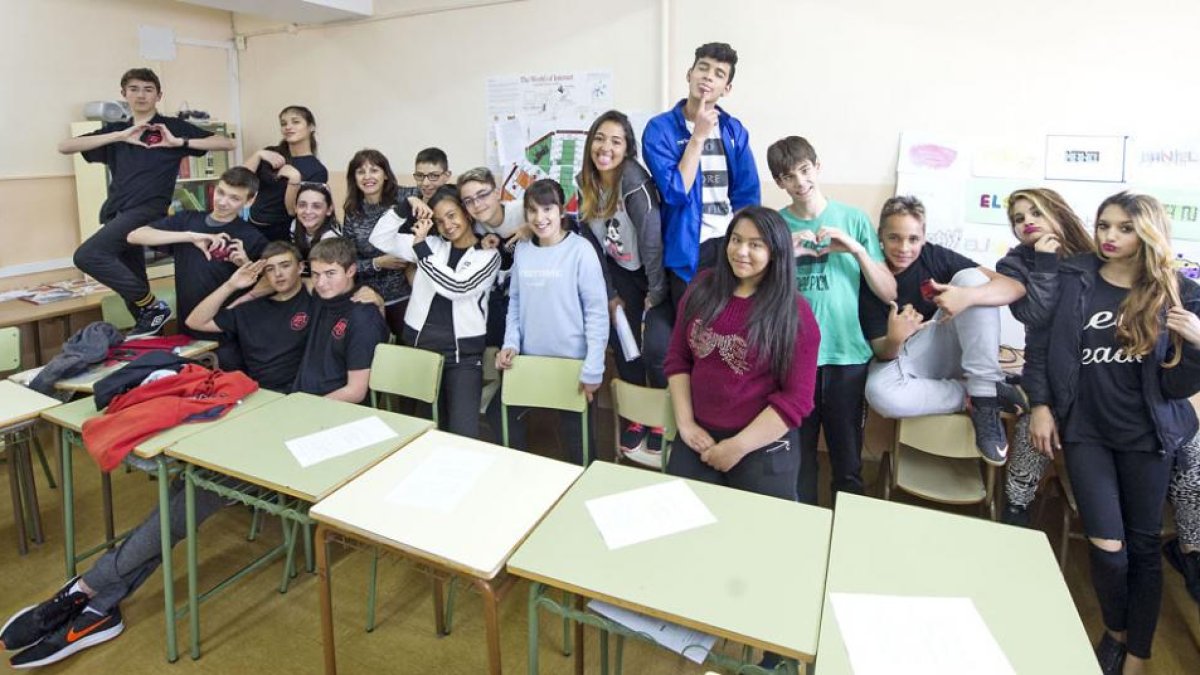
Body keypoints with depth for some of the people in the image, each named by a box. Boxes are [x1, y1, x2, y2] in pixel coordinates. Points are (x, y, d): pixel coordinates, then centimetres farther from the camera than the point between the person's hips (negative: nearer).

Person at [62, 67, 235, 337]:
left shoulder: (173, 126, 5)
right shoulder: (115, 130, 17)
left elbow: (228, 143, -3)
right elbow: (64, 147, 5)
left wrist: (179, 142, -12)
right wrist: (119, 136, -5)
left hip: (147, 209, -6)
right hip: (115, 212, 6)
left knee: (86, 255, -22)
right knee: (131, 279, 8)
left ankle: (153, 306, -12)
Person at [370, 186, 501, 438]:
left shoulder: (489, 255, -1)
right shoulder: (431, 245, 11)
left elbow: (456, 286, -15)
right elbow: (380, 238, 9)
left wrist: (420, 246, -12)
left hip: (463, 352, -4)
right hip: (419, 344, 4)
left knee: (463, 434, -10)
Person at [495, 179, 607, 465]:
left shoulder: (580, 250, -12)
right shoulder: (521, 250, 4)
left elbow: (597, 311, -12)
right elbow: (515, 302, 12)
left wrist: (593, 369, -15)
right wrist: (511, 343, -1)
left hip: (572, 361, -5)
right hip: (529, 359, 5)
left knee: (575, 438, 9)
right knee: (510, 425, 18)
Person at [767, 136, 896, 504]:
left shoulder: (854, 219, 4)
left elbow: (889, 294, 1)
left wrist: (856, 249, -12)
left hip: (846, 356, 1)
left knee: (848, 466, 9)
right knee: (797, 463, 8)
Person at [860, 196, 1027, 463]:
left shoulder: (935, 257, -9)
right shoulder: (869, 278, -13)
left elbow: (1016, 287, -15)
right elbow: (883, 353, -14)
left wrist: (967, 296, -36)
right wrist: (894, 339, -39)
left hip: (948, 351, 2)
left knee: (970, 277, -21)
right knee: (880, 394, -38)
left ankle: (984, 397, -23)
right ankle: (973, 396, -13)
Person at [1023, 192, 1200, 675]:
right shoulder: (1072, 278, 0)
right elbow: (1040, 344, 4)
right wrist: (1041, 405, -3)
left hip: (1146, 434, 1)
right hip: (1084, 428, 0)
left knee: (1143, 545, 9)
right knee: (1106, 545, -4)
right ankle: (1114, 630, 26)